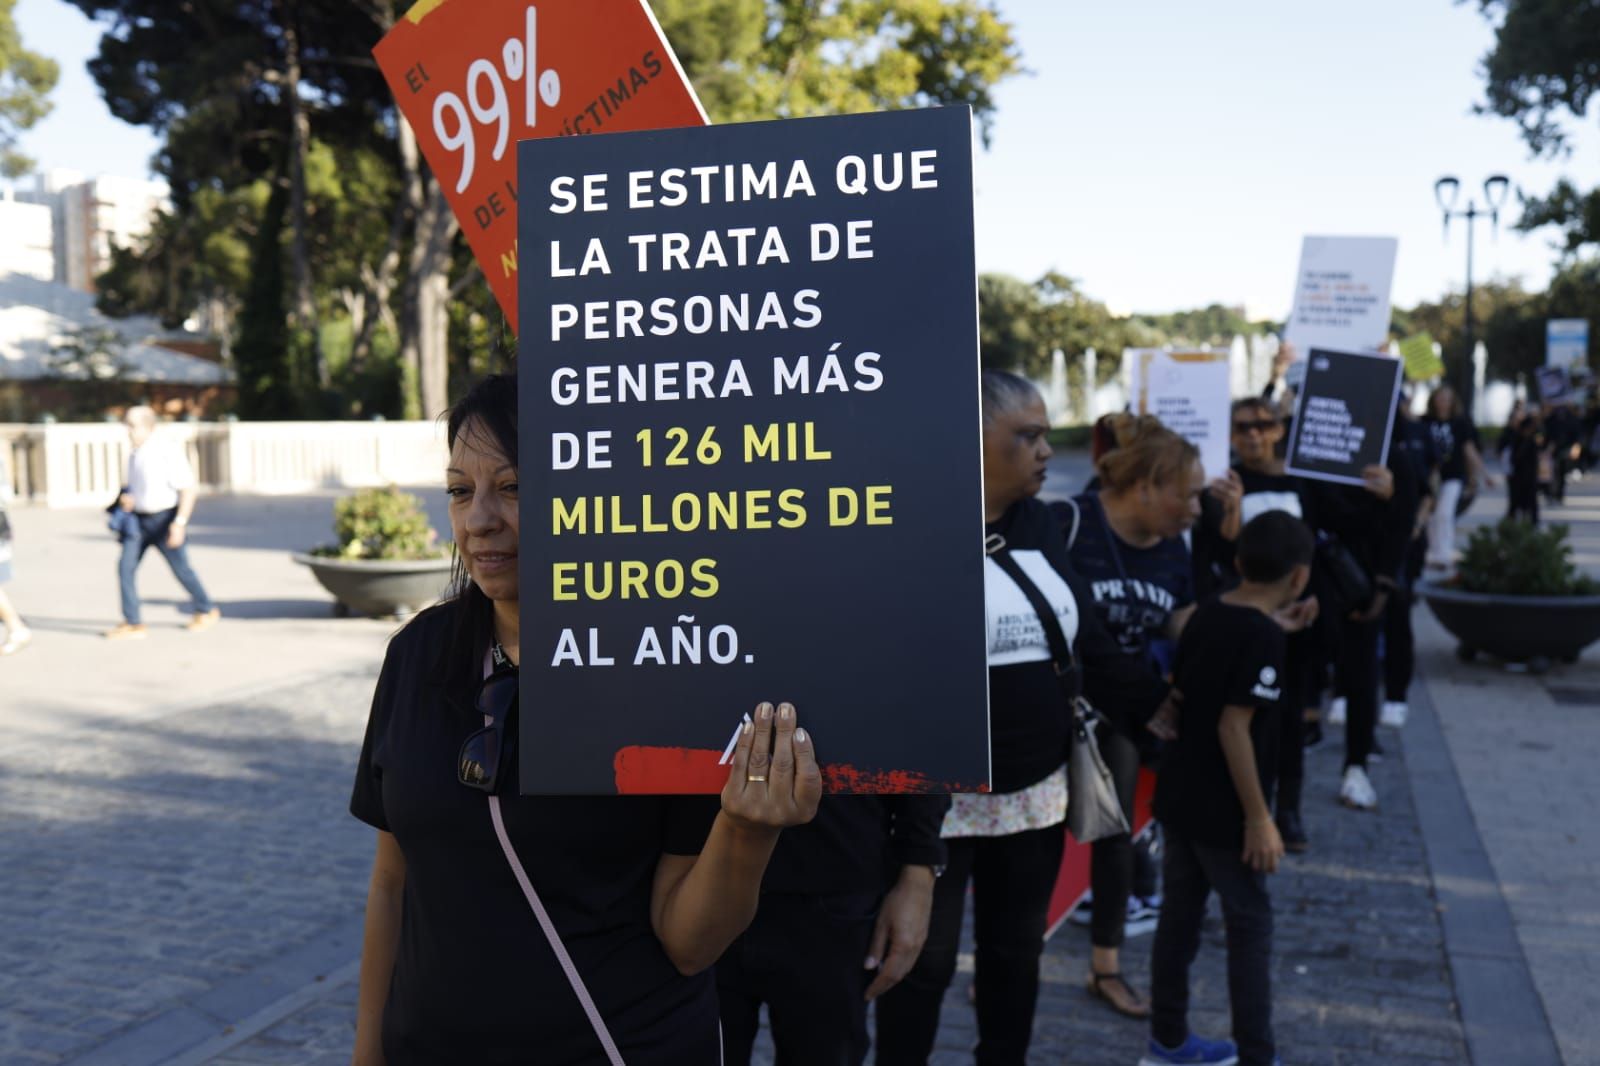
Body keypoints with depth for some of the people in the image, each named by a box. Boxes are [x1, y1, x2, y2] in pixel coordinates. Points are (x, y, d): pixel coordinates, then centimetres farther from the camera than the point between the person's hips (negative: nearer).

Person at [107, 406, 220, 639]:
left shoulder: (169, 453, -15)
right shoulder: (134, 457, 8)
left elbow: (188, 489, -15)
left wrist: (179, 522, -22)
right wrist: (127, 498, -1)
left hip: (164, 519, -6)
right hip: (139, 518, 6)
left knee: (181, 568, 6)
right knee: (126, 565, -7)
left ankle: (206, 611, 28)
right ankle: (132, 624, -1)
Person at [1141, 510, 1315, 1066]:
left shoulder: (1204, 616, 4)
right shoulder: (1264, 635, -18)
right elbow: (1233, 727, -22)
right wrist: (1259, 817, -18)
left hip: (1178, 796, 8)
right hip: (1223, 810, -7)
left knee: (1180, 913, 15)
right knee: (1251, 926, 5)